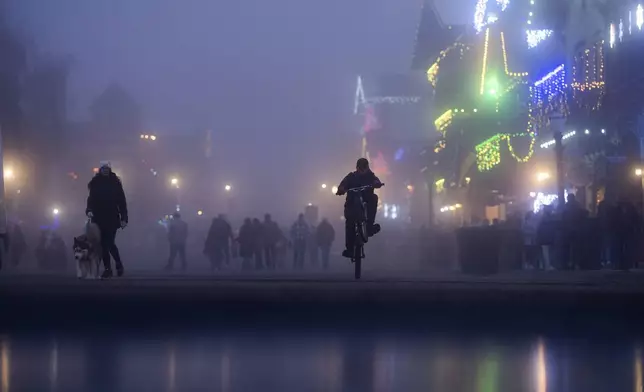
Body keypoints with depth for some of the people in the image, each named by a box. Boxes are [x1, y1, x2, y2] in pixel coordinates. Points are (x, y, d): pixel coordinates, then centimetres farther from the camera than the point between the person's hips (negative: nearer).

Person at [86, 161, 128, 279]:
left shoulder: (115, 182, 0)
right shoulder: (95, 183, 5)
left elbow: (121, 201, -2)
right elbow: (91, 199, 4)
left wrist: (124, 218, -7)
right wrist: (89, 210, -16)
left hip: (112, 218, -3)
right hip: (99, 218, 3)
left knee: (110, 243, -11)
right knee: (103, 244, 4)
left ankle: (118, 264, 13)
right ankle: (107, 268, 11)